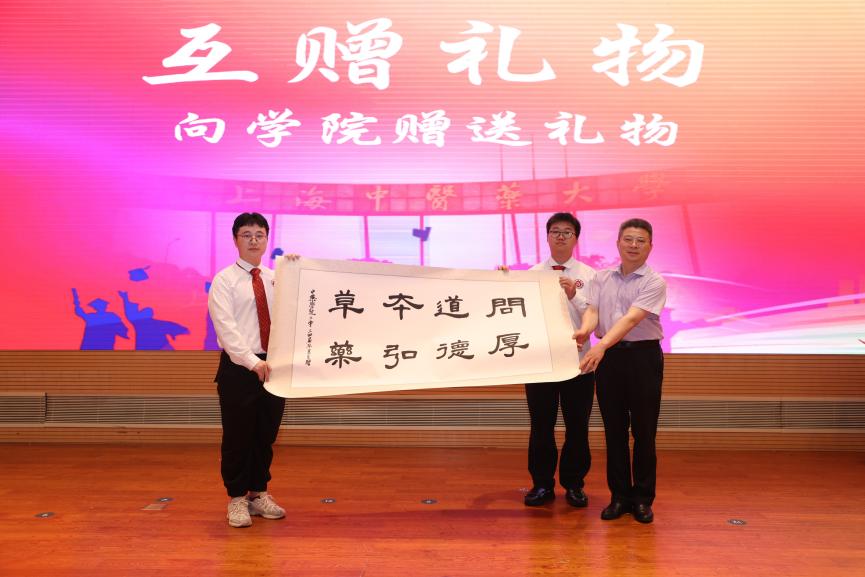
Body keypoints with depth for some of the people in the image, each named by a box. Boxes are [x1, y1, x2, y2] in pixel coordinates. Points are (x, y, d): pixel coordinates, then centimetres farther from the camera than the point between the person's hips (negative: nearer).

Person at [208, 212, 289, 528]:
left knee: (266, 435, 13)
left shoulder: (277, 279, 10)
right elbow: (226, 327, -14)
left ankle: (259, 493, 28)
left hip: (273, 365, 4)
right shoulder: (224, 280, -4)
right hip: (239, 367, -4)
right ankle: (237, 498, 21)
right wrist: (253, 361, -24)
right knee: (238, 436, 6)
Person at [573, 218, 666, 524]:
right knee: (614, 430, 8)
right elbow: (593, 310, -4)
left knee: (644, 432, 3)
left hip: (643, 356, -3)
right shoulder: (601, 278, 9)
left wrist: (602, 345, -33)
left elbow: (632, 318, -19)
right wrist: (585, 330, -28)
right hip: (608, 356, 3)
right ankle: (619, 496, 19)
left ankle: (643, 498, 16)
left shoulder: (654, 282, -5)